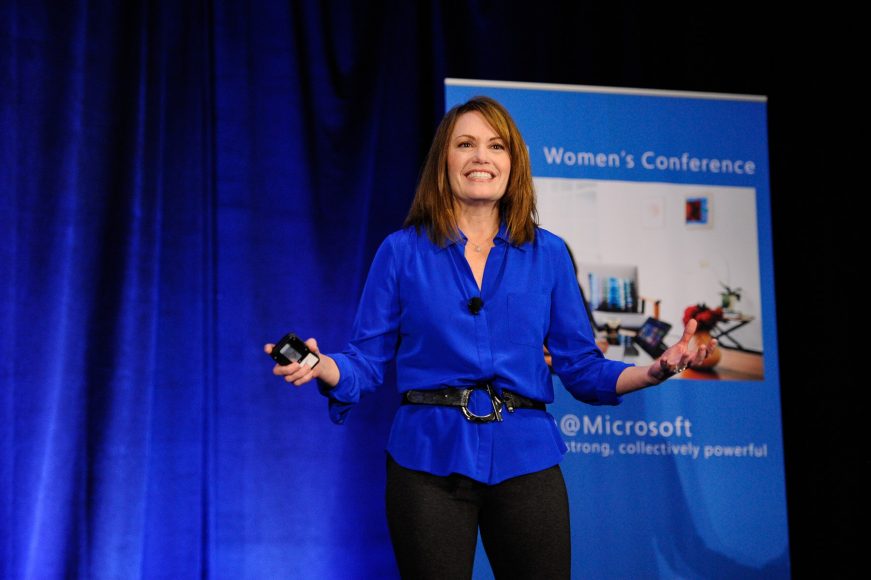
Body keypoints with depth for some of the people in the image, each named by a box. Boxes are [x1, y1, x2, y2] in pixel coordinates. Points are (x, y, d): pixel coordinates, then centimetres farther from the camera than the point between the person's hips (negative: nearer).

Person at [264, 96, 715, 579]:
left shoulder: (548, 254, 7)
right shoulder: (402, 251, 2)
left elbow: (581, 367, 7)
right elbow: (368, 359, 1)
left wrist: (654, 371, -10)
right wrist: (323, 368, -20)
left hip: (526, 460, 2)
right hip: (430, 460, -1)